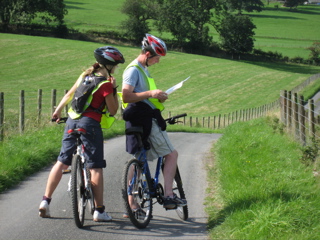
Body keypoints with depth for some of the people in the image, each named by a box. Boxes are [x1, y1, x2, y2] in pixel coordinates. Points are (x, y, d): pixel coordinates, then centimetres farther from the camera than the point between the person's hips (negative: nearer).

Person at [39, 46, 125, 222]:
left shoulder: (85, 75, 10)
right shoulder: (105, 84, -10)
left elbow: (69, 95, 18)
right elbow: (113, 110, -5)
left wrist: (57, 112, 31)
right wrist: (114, 89, -1)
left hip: (72, 121, 7)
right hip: (90, 123, -7)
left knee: (62, 161, 11)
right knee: (96, 167, -1)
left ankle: (45, 201, 8)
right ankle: (99, 211, 1)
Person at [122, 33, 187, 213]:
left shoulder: (143, 69, 20)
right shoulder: (134, 70, -12)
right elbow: (126, 96, -22)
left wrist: (158, 97, 8)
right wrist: (150, 94, -28)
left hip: (142, 122, 10)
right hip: (145, 121, -10)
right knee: (172, 154, -6)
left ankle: (132, 206, 12)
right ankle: (169, 196, -9)